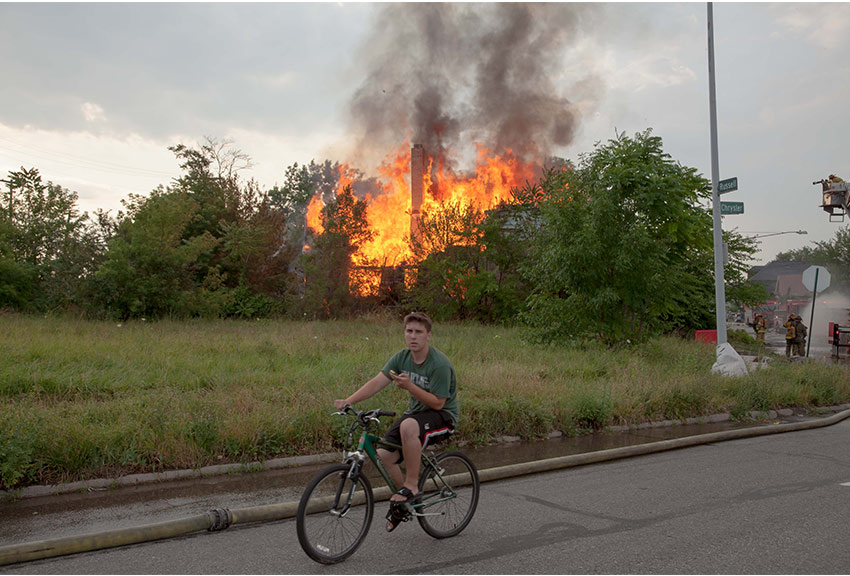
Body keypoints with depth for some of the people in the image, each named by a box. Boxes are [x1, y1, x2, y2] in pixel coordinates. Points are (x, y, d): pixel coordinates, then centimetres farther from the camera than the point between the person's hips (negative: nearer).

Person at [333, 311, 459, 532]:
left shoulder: (440, 363, -22)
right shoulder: (402, 357, -3)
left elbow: (437, 403, -21)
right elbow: (377, 382, -10)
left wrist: (409, 386, -31)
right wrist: (348, 401, -22)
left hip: (443, 415, -7)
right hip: (415, 412, 7)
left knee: (409, 426, -38)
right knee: (383, 455, -9)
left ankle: (411, 486, -20)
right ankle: (403, 504, 17)